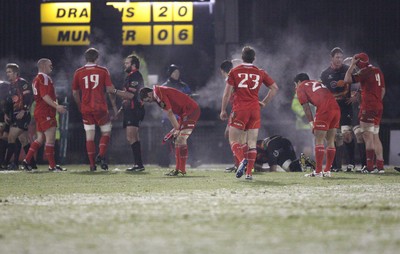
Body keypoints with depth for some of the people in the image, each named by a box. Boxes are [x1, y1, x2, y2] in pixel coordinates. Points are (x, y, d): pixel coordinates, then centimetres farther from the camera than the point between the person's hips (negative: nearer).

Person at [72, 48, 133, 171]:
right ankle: (101, 156, -7)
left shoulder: (78, 73, 4)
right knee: (106, 132, 12)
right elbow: (110, 89, -4)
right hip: (100, 108, -2)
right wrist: (114, 104, 8)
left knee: (89, 136, 4)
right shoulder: (103, 71, 0)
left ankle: (92, 164, 0)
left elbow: (75, 93, 10)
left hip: (86, 109, 2)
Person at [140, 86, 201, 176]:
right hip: (185, 113, 11)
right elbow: (169, 113, 11)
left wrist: (177, 128, -13)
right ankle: (178, 168, 13)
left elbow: (169, 112, -17)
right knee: (178, 140, 11)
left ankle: (181, 170, -13)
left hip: (191, 110, -11)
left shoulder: (159, 92, -16)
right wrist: (176, 128, 3)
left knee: (181, 139, -13)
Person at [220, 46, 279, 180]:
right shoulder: (260, 73, 8)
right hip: (255, 109, 3)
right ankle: (249, 172, 1)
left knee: (234, 140, 1)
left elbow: (227, 92, -2)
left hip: (239, 109, -3)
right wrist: (264, 102, 19)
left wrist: (223, 110, 5)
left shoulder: (234, 72, 0)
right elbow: (274, 88, 12)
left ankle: (242, 160, -26)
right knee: (252, 143, 5)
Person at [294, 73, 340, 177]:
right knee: (330, 141, 12)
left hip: (324, 110, -7)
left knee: (319, 141, -3)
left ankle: (318, 172, -7)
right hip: (336, 108, 7)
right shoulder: (317, 83, 34)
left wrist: (311, 122, 6)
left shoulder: (301, 88, 14)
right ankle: (327, 171, 14)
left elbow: (306, 107, 4)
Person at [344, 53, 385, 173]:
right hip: (379, 107, 8)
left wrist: (352, 65, -4)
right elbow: (383, 90, 19)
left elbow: (347, 79, -14)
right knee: (375, 136, 12)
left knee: (368, 136, -8)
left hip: (368, 107, -8)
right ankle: (380, 165, 10)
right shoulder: (378, 71, 14)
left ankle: (369, 166, -12)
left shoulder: (365, 72, -11)